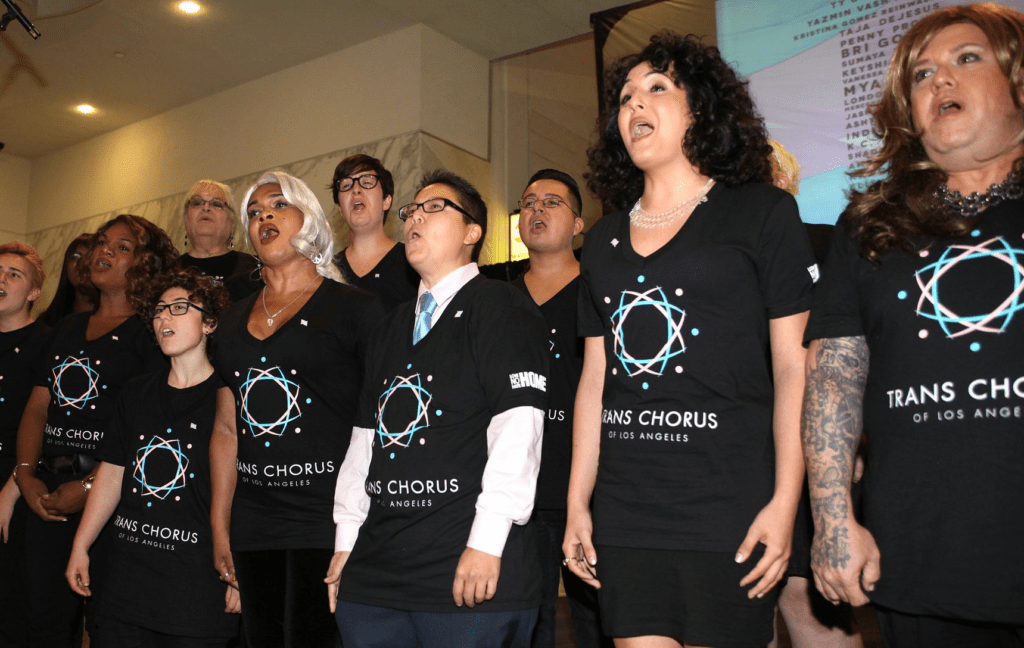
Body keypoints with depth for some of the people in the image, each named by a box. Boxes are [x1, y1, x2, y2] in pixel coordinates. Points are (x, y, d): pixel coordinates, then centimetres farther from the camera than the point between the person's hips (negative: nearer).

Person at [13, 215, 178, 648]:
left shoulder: (151, 331, -4)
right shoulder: (67, 328, 17)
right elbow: (37, 407, 14)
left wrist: (89, 485, -16)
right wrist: (25, 473, -1)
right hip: (47, 489, 6)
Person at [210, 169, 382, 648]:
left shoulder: (354, 308, -3)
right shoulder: (235, 320, 14)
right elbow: (226, 429, 16)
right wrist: (219, 525, 13)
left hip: (326, 516, -5)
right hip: (254, 517, 5)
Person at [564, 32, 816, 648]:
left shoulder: (762, 212, 1)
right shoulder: (604, 238, 15)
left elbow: (795, 366, -4)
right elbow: (595, 378, 14)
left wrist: (785, 503, -11)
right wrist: (577, 503, 11)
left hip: (729, 512, -4)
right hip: (623, 516, 4)